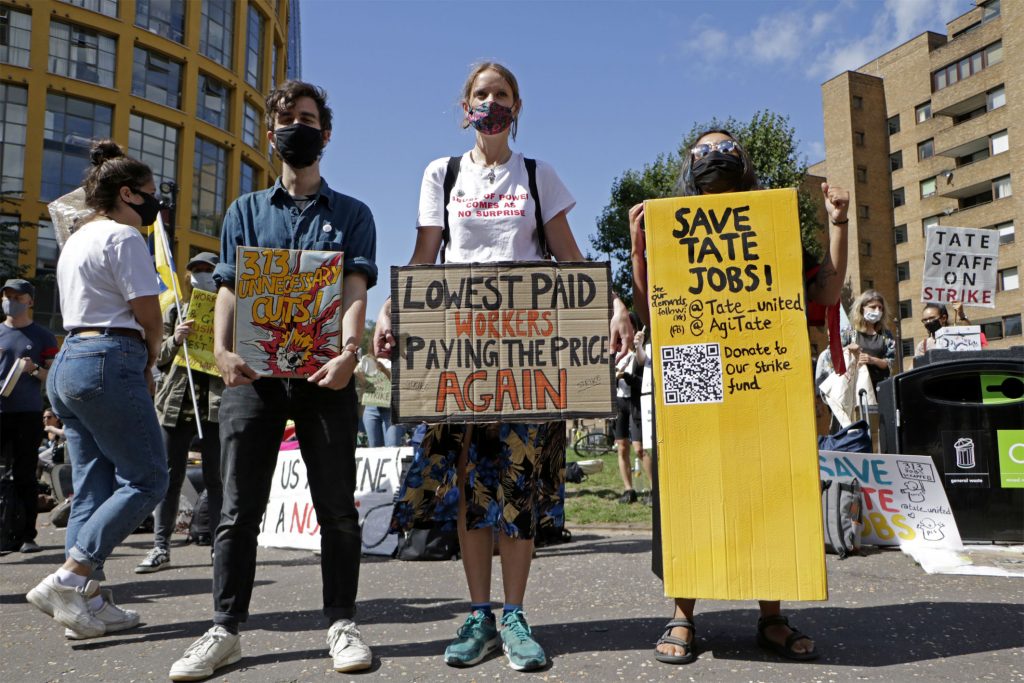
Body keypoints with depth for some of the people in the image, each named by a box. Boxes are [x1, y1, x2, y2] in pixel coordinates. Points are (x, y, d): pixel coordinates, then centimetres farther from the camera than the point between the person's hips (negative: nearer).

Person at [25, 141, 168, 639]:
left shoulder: (76, 240, 23)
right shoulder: (123, 237, -6)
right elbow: (149, 316, -10)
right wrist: (149, 364, 8)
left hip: (68, 361, 10)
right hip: (109, 363, -10)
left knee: (91, 486, 9)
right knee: (146, 479, -6)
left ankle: (86, 599, 9)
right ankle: (68, 580, -10)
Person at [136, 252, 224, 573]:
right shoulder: (175, 311, 16)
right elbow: (158, 358, 12)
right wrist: (175, 340, -7)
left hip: (216, 400, -2)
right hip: (176, 400, 3)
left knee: (215, 477, 0)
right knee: (170, 476, 4)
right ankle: (160, 547, 10)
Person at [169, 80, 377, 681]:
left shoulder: (351, 214, 12)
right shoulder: (246, 210, 18)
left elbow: (356, 289, -2)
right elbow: (229, 288, 9)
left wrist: (349, 352, -20)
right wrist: (223, 350, -10)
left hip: (324, 373, -1)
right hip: (255, 372, 2)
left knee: (337, 507, 3)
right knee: (240, 507, 3)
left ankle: (342, 623, 14)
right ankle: (226, 630, 13)